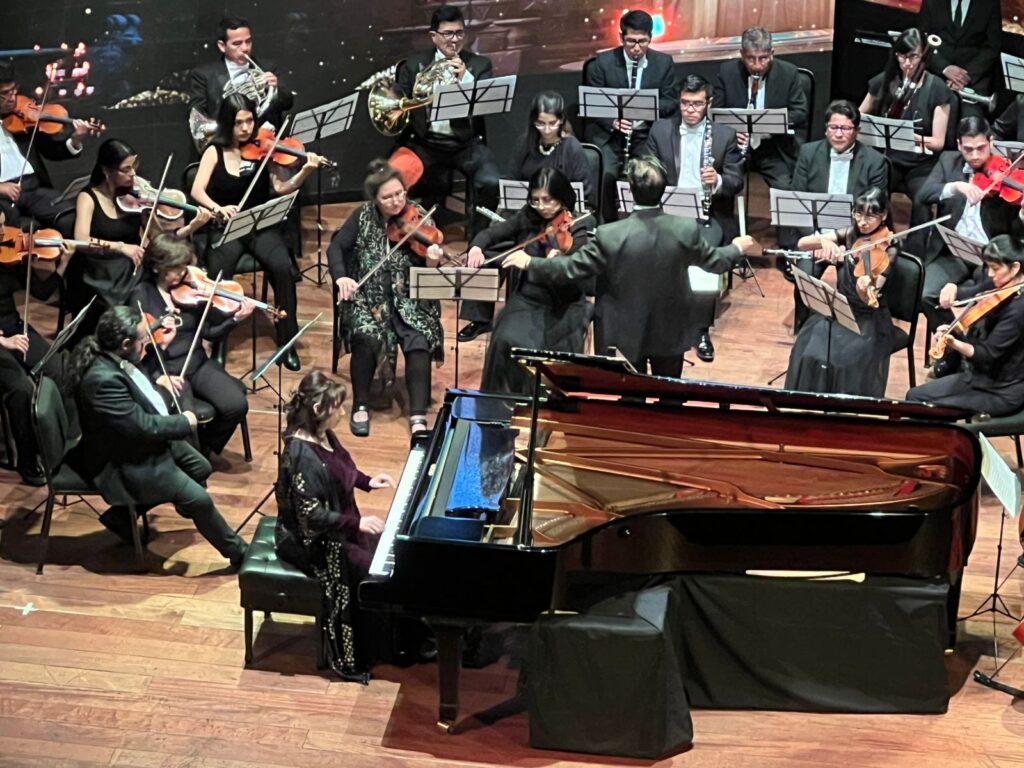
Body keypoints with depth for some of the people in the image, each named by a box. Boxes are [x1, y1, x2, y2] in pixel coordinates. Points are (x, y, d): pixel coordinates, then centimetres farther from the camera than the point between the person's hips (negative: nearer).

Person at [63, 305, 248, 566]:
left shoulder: (112, 357, -7)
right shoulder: (103, 380, -35)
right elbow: (144, 427, -30)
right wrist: (184, 422, -16)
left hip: (144, 442, 10)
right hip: (124, 463, -10)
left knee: (200, 468, 20)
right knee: (199, 498, -12)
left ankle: (125, 514, 24)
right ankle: (238, 552, 10)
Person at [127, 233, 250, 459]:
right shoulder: (141, 296, -8)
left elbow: (209, 332, 5)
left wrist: (236, 319, -11)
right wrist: (157, 377, -23)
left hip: (197, 364, 4)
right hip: (165, 371, -4)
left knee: (236, 405, -18)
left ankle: (205, 448, 11)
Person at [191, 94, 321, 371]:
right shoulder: (215, 151, 1)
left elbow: (281, 188, -7)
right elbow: (197, 190, -8)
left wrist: (305, 172, -24)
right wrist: (217, 208, -28)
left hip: (262, 226, 1)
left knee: (282, 267, -28)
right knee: (218, 274, -30)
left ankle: (288, 342, -14)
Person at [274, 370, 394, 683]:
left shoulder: (323, 436, -2)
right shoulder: (303, 455, -30)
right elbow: (312, 516, -29)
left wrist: (367, 481, 8)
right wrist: (356, 524, -30)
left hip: (335, 526, 9)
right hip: (309, 541, -9)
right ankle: (352, 658, 1)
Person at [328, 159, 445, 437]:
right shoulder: (364, 217, 0)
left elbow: (425, 275, -6)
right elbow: (336, 247, -1)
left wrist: (432, 263, -30)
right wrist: (340, 276, -20)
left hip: (409, 299, 0)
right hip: (368, 297, 0)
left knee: (419, 341, -27)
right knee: (367, 337, -28)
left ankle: (418, 415, -24)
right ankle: (360, 406, -9)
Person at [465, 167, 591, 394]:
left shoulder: (575, 229, -10)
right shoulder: (527, 217, 2)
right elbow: (491, 233, 7)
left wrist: (558, 260, -44)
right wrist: (477, 247, -16)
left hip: (563, 307, -3)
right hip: (527, 299, 3)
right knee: (506, 341, -23)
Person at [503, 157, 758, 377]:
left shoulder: (610, 235, -23)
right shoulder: (687, 230, -16)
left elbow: (570, 268, -15)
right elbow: (715, 262, 0)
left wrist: (530, 263, 0)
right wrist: (737, 247, 22)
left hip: (624, 336, -2)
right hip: (670, 333, 2)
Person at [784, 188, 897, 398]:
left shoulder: (888, 249, -11)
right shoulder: (848, 235, 1)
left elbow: (868, 298, -21)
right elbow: (802, 243, -7)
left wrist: (865, 290, -44)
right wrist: (824, 240, -27)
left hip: (869, 319, -4)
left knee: (848, 359, -29)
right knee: (808, 349, -22)